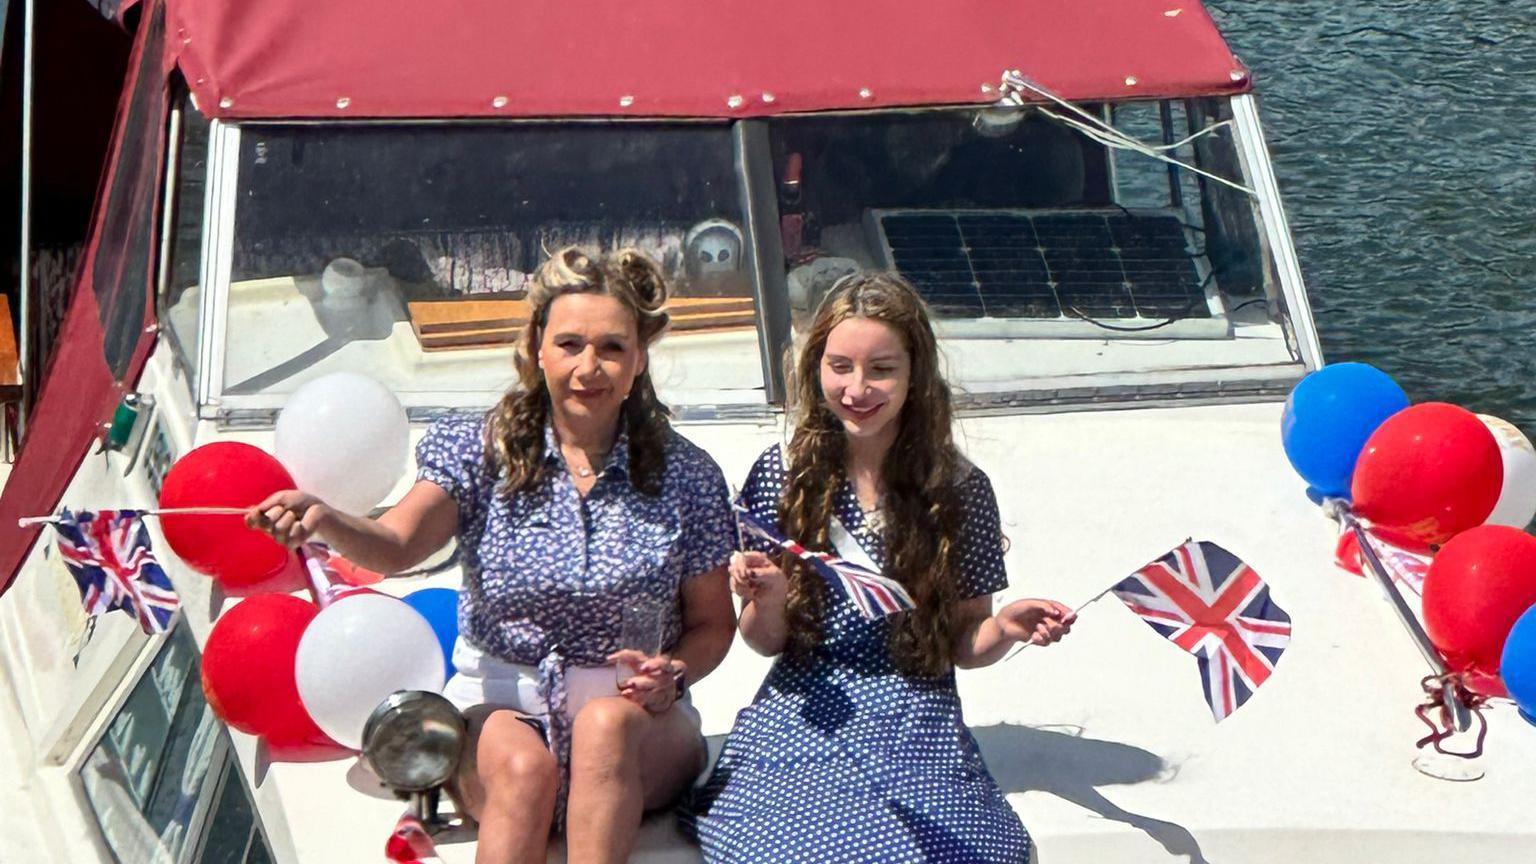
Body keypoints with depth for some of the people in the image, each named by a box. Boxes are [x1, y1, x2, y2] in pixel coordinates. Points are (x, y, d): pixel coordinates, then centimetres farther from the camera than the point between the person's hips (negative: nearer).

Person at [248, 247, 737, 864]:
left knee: (605, 723, -35)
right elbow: (395, 546, -17)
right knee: (522, 765, -34)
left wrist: (673, 674, -12)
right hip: (499, 703, 0)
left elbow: (712, 623, 10)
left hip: (637, 726, 1)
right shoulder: (481, 450, 0)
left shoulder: (686, 476, 2)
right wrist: (323, 520, -39)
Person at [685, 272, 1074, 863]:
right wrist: (768, 598, -13)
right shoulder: (781, 475, 3)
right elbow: (766, 641, 9)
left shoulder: (960, 490, 2)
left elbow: (962, 644, 10)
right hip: (804, 723, 0)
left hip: (918, 732, 0)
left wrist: (1005, 629, -11)